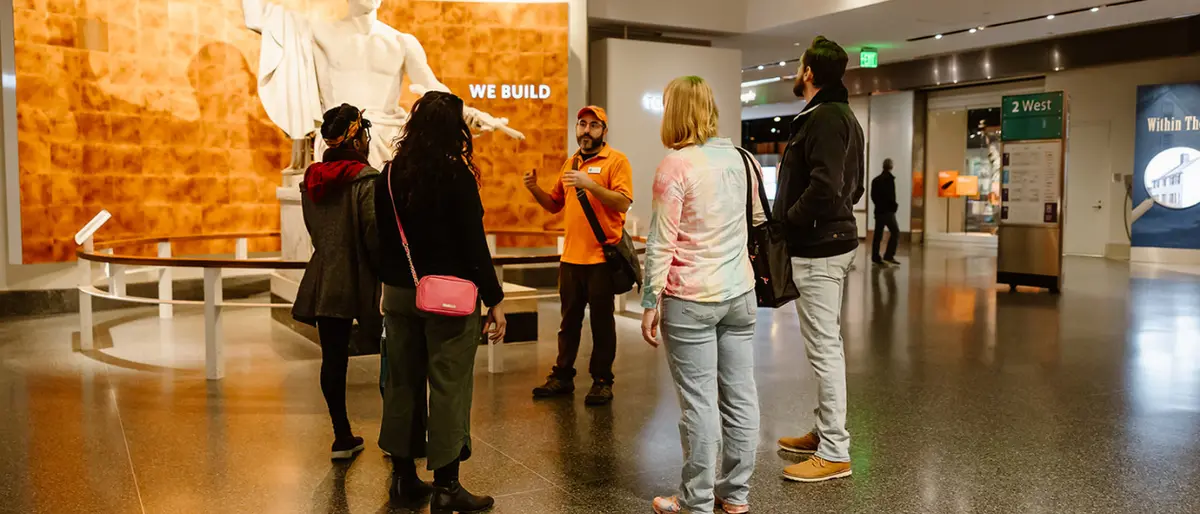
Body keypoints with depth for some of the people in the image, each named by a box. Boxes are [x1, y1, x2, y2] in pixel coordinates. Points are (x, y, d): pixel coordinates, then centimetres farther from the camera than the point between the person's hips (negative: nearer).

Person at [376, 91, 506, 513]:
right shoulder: (456, 174, -12)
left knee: (403, 382, 13)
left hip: (400, 294, 6)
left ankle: (404, 477, 25)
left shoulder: (390, 174, 5)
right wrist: (494, 300, -8)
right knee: (448, 387, 1)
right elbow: (473, 242, -13)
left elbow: (384, 239, 11)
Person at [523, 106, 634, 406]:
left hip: (601, 257, -6)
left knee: (602, 322, 4)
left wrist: (589, 184, -24)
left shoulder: (616, 160, -5)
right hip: (571, 256, 6)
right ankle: (563, 376, 24)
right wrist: (535, 190, 2)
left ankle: (602, 381, 14)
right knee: (569, 320, 14)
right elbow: (555, 204, 19)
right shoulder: (571, 163, 15)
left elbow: (623, 203, -17)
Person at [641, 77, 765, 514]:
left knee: (699, 401, 0)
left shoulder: (676, 164, -12)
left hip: (691, 298, -6)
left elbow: (661, 243, -12)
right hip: (739, 294, 6)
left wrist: (650, 302, -7)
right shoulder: (740, 158, 8)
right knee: (739, 395, 10)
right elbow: (758, 221, 19)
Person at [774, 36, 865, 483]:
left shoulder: (823, 118, -16)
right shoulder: (842, 115, 17)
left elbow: (823, 187, -28)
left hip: (817, 248, -11)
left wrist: (788, 220, -14)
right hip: (834, 238, 11)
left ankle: (834, 454, 1)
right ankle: (825, 432, 29)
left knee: (824, 347, -6)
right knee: (826, 343, 17)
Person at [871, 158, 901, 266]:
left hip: (878, 210, 7)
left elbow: (873, 196, 13)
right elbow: (891, 195, -15)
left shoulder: (876, 180, 13)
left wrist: (878, 204, 15)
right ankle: (889, 256, -11)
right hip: (888, 210, -7)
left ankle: (875, 257, 8)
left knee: (878, 234, 8)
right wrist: (894, 205, -2)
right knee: (895, 232, -3)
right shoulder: (890, 179, -10)